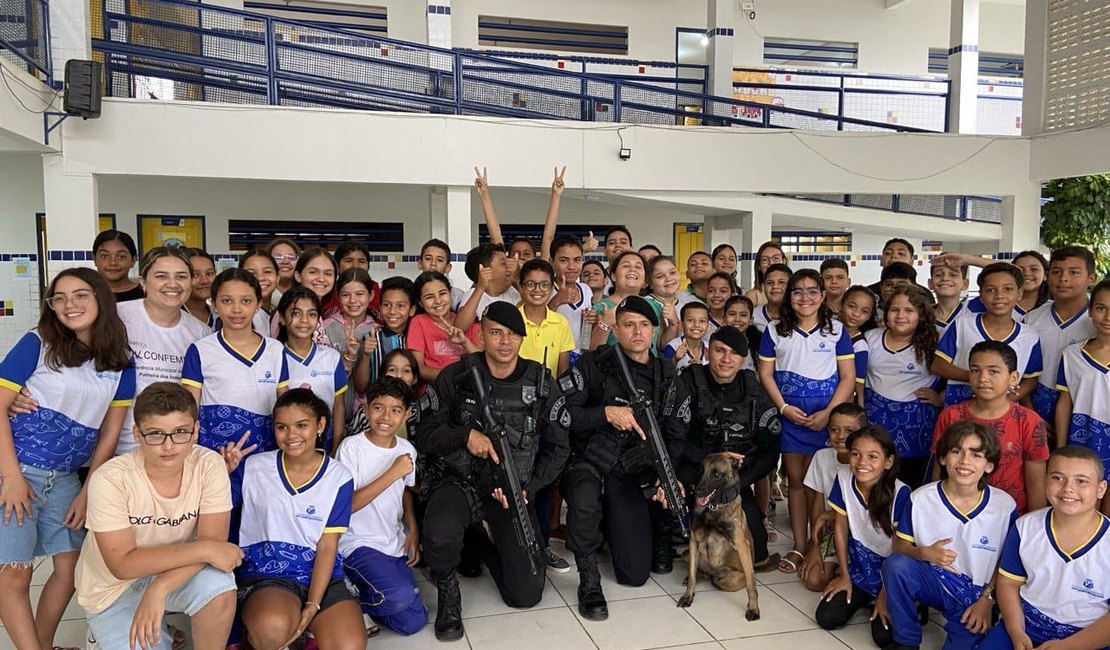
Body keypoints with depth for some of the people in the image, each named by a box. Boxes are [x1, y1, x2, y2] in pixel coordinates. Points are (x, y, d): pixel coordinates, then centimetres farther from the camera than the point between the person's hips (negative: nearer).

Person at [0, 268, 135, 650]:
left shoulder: (120, 365, 3)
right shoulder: (37, 344, -7)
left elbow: (109, 434, 6)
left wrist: (87, 493, 4)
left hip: (65, 479, 4)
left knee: (71, 568, 9)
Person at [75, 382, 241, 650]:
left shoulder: (210, 465, -17)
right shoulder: (110, 479, -23)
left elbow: (213, 542, -20)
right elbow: (123, 565, -25)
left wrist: (159, 589, -33)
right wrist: (204, 550, -30)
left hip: (178, 573, 1)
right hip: (114, 588, 0)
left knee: (218, 585, -30)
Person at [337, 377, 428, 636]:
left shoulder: (407, 449, 3)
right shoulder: (352, 446, -13)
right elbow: (347, 505, -18)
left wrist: (413, 528, 4)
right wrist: (393, 473, -22)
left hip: (395, 545, 6)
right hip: (358, 545, -6)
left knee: (413, 623, -4)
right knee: (400, 595, -30)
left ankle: (365, 599, 20)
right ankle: (352, 599, 0)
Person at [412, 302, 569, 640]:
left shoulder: (540, 383, 0)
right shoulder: (456, 377, -5)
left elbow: (557, 447, 5)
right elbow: (422, 434, -2)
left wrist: (528, 488, -8)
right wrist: (466, 434, -19)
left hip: (513, 488, 2)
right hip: (459, 481, -2)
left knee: (526, 594, -4)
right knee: (440, 533, -37)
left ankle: (483, 546, 28)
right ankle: (447, 587, 0)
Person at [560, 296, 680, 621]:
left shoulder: (665, 374, 4)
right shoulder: (594, 365, -8)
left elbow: (674, 434, 4)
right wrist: (607, 412, -26)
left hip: (631, 473, 4)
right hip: (587, 462, -3)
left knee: (636, 574, 1)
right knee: (585, 499, -41)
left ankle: (609, 527, 34)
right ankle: (589, 579, -15)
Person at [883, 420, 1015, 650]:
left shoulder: (1005, 507, -9)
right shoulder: (920, 499, -9)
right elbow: (899, 546, -4)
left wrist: (987, 599, -5)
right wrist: (923, 553, -25)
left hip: (976, 595, -1)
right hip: (933, 581, 2)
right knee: (895, 564, -30)